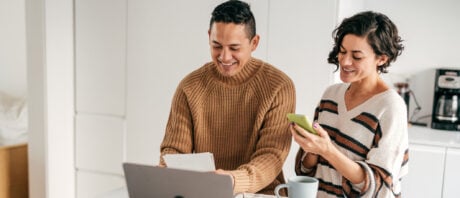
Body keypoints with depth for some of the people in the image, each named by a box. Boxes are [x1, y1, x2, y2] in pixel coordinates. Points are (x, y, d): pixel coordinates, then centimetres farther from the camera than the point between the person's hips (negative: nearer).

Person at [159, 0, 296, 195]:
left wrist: (235, 180, -33)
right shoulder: (190, 87, -1)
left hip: (259, 193, -1)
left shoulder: (279, 87, -8)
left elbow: (272, 155, -14)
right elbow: (174, 148, 0)